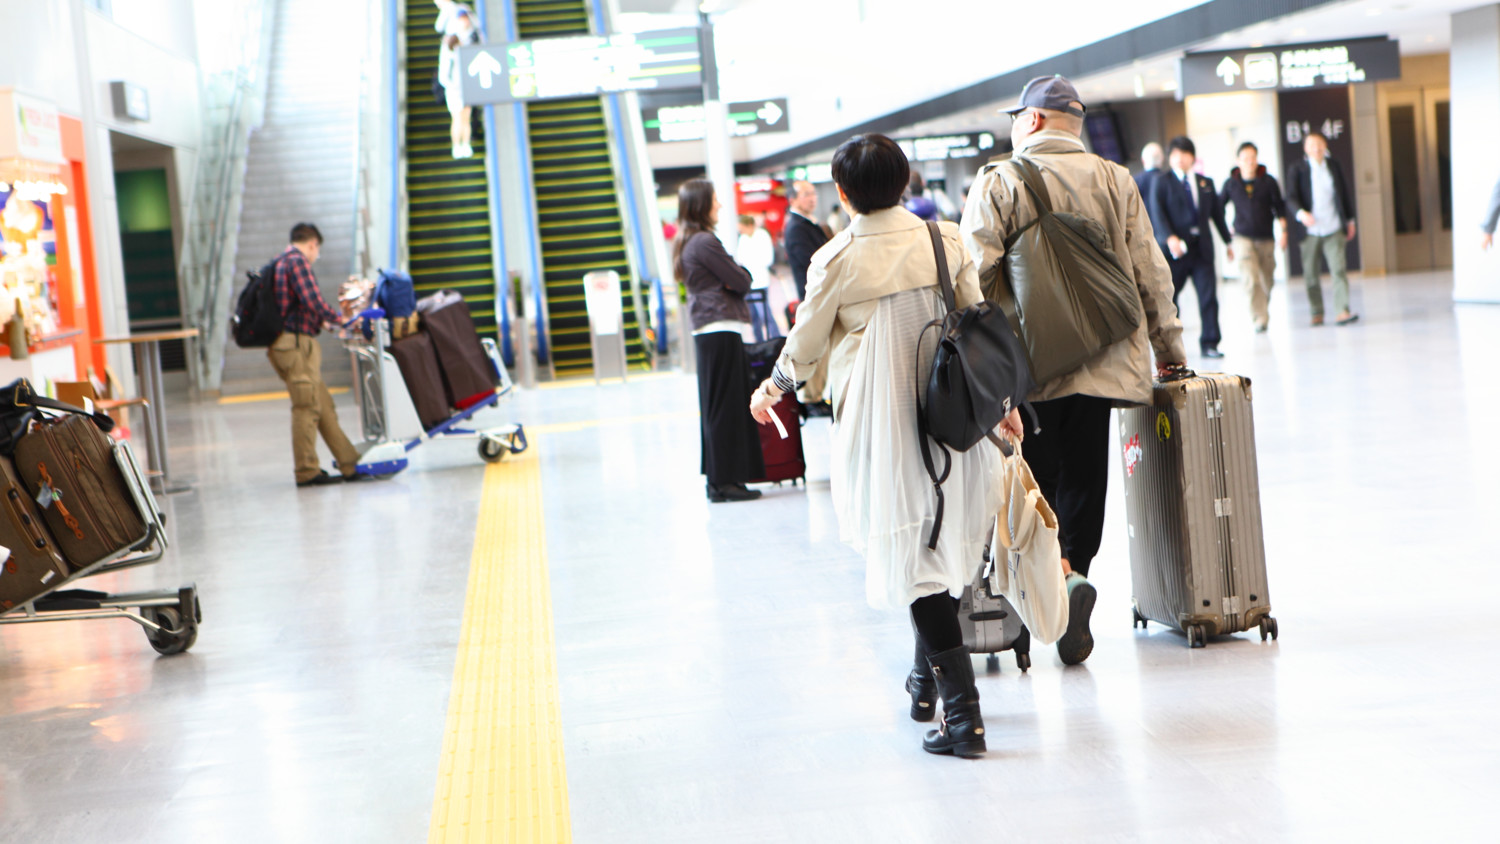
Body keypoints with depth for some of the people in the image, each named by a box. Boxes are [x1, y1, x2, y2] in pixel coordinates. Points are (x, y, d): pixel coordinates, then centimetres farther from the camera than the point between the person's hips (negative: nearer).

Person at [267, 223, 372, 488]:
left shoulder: (280, 262, 22)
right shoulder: (297, 261, -9)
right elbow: (313, 300, -18)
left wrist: (320, 322, 31)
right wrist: (339, 319, -5)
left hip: (284, 344, 10)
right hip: (296, 343, -10)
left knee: (324, 406, 9)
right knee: (307, 406, -6)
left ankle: (349, 465, 11)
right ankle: (306, 471, -3)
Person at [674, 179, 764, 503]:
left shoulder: (687, 243, 16)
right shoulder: (705, 242, -15)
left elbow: (738, 280, 15)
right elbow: (741, 282, -14)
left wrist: (733, 276, -5)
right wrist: (739, 274, 5)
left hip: (706, 332, 10)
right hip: (722, 330, -10)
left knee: (715, 406, 12)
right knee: (727, 406, -6)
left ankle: (718, 479, 16)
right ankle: (726, 480, -3)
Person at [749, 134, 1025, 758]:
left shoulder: (836, 260, -9)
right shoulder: (945, 240, -1)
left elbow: (806, 345, 2)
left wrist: (772, 389, 22)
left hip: (880, 420, -4)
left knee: (909, 552, -3)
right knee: (945, 537, 19)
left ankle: (963, 713, -8)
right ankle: (927, 679, 32)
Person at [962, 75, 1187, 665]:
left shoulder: (997, 183, -2)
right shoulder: (1115, 182, 9)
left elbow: (974, 275, -10)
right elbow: (1150, 272, 9)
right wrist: (1168, 348, 17)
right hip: (1100, 363, 3)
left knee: (1032, 482, 3)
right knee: (1083, 481, 9)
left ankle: (1061, 576, -21)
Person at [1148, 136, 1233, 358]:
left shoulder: (1206, 183, 15)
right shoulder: (1162, 182, 3)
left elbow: (1217, 212, 21)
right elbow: (1158, 213, -9)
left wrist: (1228, 241, 22)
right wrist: (1169, 238, -24)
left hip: (1202, 247, 3)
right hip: (1175, 247, -3)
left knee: (1208, 294, -4)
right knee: (1168, 296, 4)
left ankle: (1209, 344, 2)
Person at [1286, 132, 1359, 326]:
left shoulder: (1335, 167, 10)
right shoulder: (1298, 169, 0)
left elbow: (1344, 194, 18)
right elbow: (1291, 197, -8)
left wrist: (1350, 220, 19)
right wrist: (1301, 213, -27)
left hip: (1334, 229, 1)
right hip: (1310, 230, -1)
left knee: (1339, 269, -10)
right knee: (1311, 274, 4)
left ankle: (1343, 311, -14)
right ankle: (1317, 313, 16)